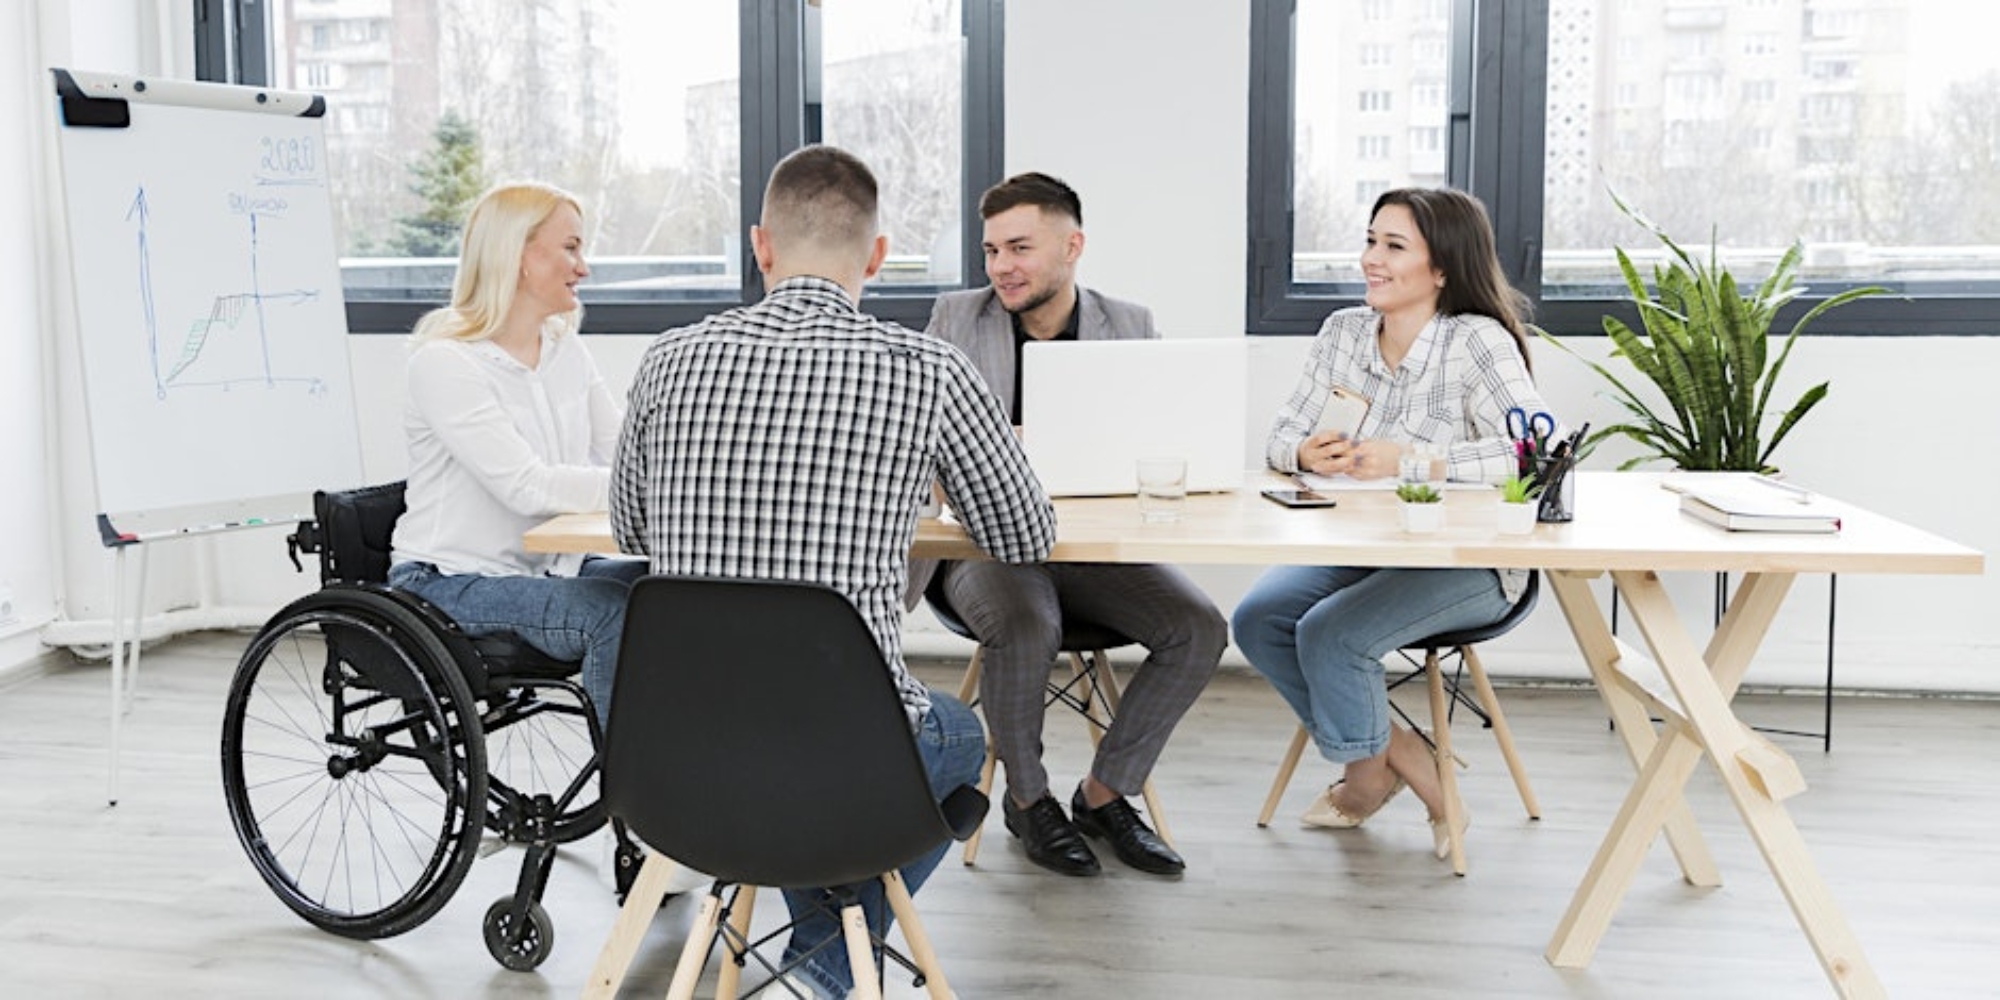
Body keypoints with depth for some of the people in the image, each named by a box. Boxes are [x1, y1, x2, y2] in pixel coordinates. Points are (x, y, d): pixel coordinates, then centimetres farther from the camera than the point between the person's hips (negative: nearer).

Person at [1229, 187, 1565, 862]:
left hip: (1466, 562, -7)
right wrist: (1309, 455, -18)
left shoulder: (1477, 340, -13)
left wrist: (1409, 459, -28)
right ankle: (1391, 756, 7)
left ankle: (1368, 763, 8)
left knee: (1328, 634, -25)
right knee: (1257, 619, -13)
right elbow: (1281, 437, 7)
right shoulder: (1343, 332, 6)